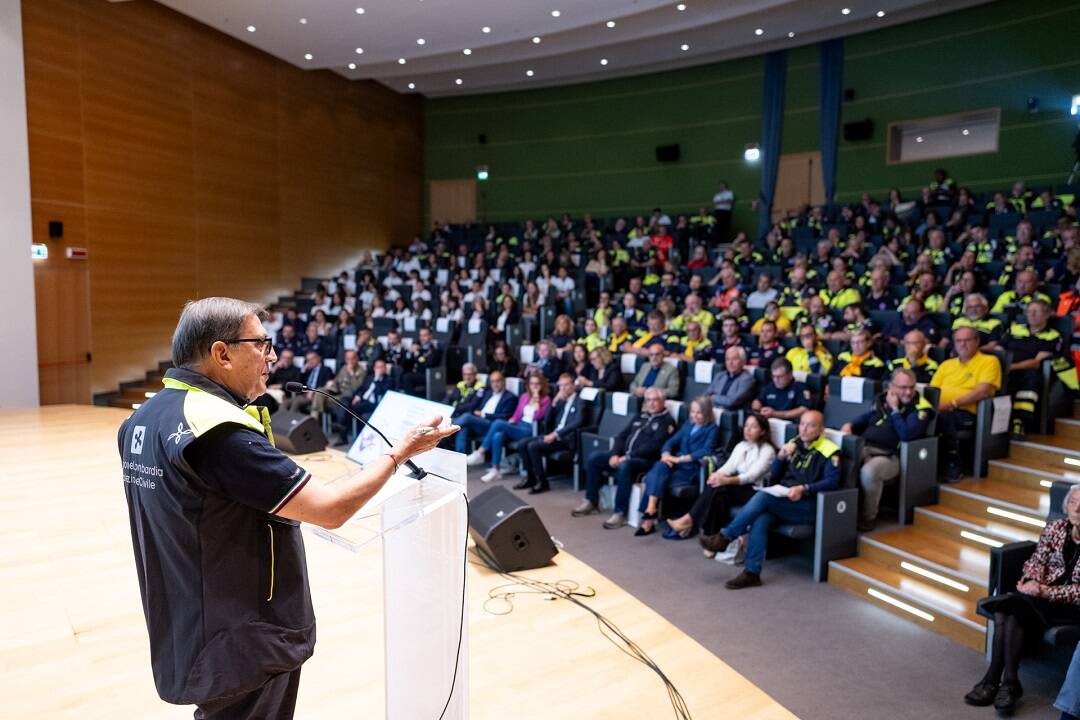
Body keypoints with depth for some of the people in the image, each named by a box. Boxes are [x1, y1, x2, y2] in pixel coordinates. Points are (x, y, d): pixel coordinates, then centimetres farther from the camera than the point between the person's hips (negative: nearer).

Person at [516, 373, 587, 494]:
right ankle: (530, 478, 3)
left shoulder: (580, 402, -3)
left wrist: (555, 434, -23)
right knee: (524, 444, -7)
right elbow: (547, 420, 13)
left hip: (567, 438, -7)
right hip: (554, 435, 7)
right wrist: (554, 402, 1)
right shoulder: (561, 401, 18)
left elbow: (576, 424, -18)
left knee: (533, 446, -24)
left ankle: (542, 482, -15)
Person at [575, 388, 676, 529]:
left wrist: (628, 457, -20)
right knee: (593, 457, -6)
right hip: (624, 455, 8)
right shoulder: (641, 416, 20)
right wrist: (615, 454, -3)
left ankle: (620, 513, -29)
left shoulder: (667, 420, -3)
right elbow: (622, 436, 16)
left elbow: (654, 446, -16)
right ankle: (591, 502, 1)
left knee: (624, 466, -38)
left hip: (646, 459, -8)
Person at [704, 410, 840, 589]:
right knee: (760, 520, -28)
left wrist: (803, 489, -25)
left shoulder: (829, 451, 0)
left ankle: (725, 536, -19)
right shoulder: (794, 444, 17)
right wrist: (781, 457, -2)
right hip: (782, 502, 5)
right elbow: (773, 477, 16)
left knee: (763, 496, -29)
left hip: (808, 506, -5)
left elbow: (832, 481, -13)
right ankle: (752, 573, -25)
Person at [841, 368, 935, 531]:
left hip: (890, 456, -5)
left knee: (868, 471, -37)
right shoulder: (883, 399, 15)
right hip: (864, 447, 5)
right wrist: (850, 425, 10)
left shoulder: (921, 408, -1)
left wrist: (895, 409, -9)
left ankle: (868, 517, -14)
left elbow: (907, 435, -17)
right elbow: (866, 418, 30)